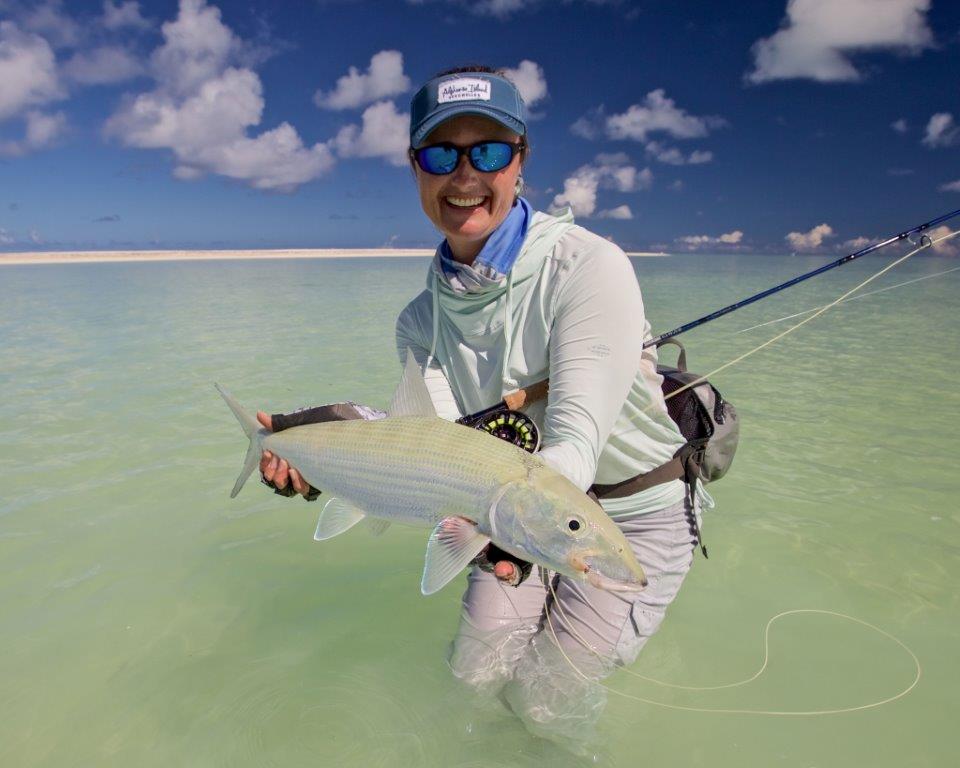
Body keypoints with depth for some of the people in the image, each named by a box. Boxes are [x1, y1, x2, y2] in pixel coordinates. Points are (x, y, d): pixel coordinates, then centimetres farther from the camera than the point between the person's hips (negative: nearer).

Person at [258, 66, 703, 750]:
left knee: (548, 702, -3)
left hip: (636, 513, -4)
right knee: (479, 670, 6)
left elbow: (577, 441, -32)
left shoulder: (588, 267, -26)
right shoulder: (423, 320, -6)